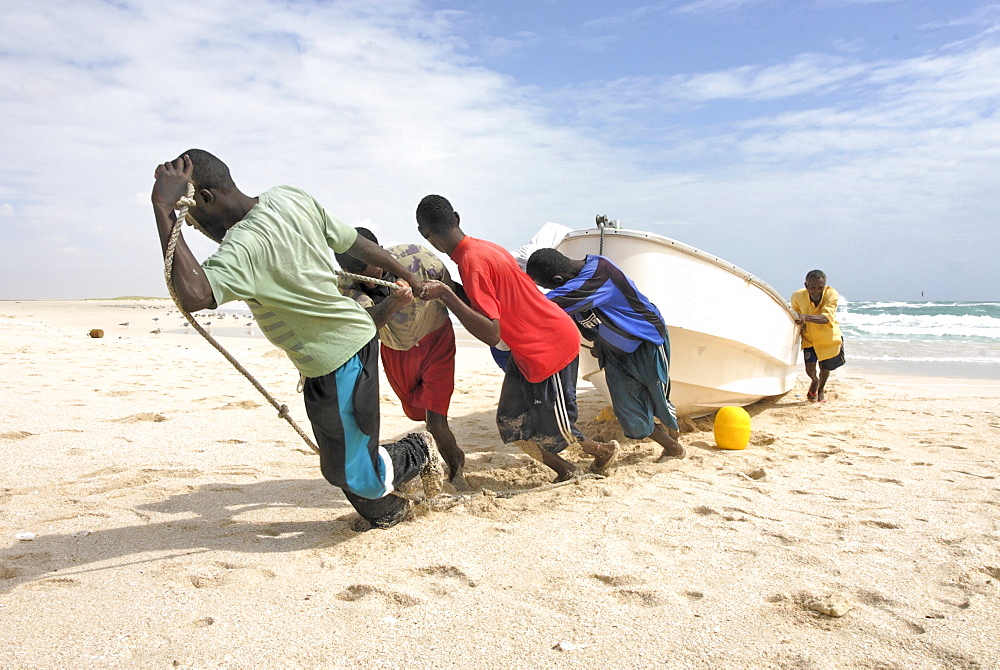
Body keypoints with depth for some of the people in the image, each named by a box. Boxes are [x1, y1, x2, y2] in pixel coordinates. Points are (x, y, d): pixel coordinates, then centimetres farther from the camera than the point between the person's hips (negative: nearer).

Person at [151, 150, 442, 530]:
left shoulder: (245, 245, -28)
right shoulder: (292, 198, -2)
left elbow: (193, 296, -46)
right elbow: (356, 243, 8)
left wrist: (163, 208, -39)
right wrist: (406, 275, 22)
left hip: (339, 360, -9)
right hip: (353, 337, 9)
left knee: (351, 473, 7)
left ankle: (417, 452, 30)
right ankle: (386, 510, 40)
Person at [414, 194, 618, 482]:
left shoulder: (472, 263, -25)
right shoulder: (484, 248, 3)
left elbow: (491, 334, -31)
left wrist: (446, 295, -33)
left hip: (550, 347, -9)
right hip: (526, 349, 9)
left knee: (552, 431, 6)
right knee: (511, 423, 11)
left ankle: (603, 450, 33)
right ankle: (565, 471, 27)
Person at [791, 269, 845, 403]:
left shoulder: (831, 294, -31)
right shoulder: (797, 296, -25)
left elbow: (826, 318, -46)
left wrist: (805, 317, -61)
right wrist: (800, 323, -26)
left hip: (828, 337, 0)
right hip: (809, 337, 1)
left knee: (825, 368, 14)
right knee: (810, 369, -6)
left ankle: (821, 389, 50)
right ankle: (814, 382, 35)